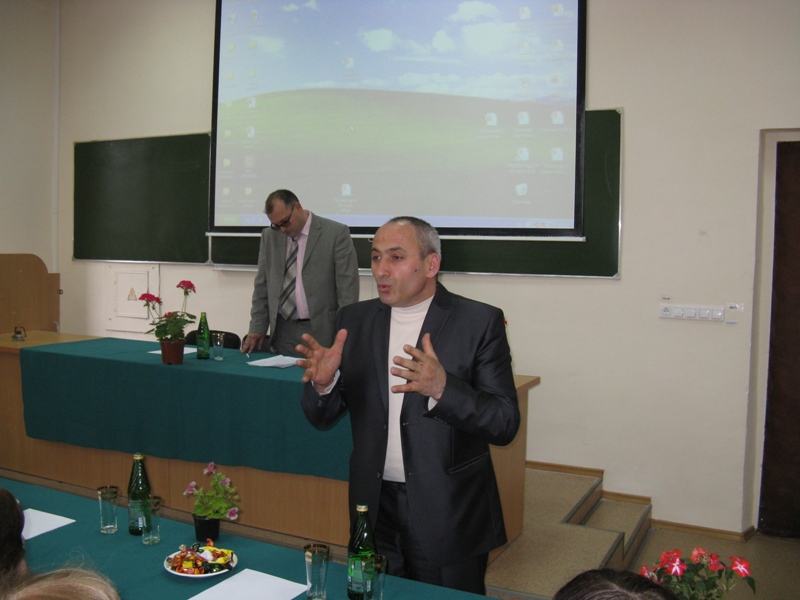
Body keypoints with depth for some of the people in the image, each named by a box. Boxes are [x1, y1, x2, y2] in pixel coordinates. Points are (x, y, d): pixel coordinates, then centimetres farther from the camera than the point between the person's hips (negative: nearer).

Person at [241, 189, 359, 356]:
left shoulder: (336, 233, -5)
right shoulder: (269, 236, 10)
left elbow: (348, 290, -7)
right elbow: (262, 287, 14)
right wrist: (257, 328, 6)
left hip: (321, 333, -4)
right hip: (282, 332, 4)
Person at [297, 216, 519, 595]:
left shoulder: (480, 322, -10)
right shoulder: (354, 319, 2)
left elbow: (505, 425, -15)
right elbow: (323, 419, 4)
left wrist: (442, 387, -31)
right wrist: (323, 382, -18)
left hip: (448, 515, -3)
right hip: (375, 508, 4)